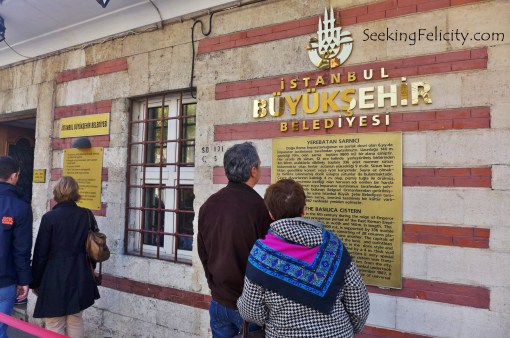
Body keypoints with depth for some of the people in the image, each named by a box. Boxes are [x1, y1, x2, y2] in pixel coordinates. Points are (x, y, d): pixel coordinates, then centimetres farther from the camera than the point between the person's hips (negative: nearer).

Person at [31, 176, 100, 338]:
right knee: (76, 321, 17)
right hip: (80, 276, 4)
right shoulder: (87, 215, -1)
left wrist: (35, 282, 4)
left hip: (55, 277, -4)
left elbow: (41, 254, -7)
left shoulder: (49, 217, -11)